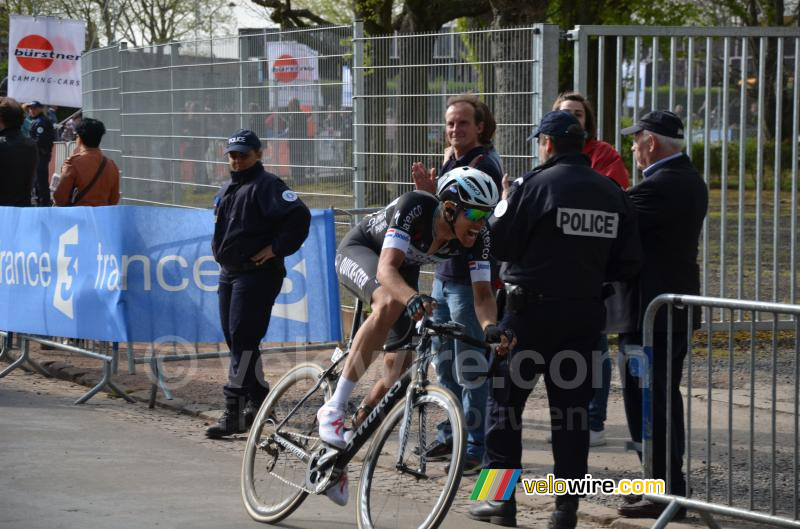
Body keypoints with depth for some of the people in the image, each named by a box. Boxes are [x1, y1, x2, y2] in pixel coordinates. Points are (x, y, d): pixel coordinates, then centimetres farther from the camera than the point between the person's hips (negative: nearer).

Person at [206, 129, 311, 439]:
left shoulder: (266, 185, -11)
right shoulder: (228, 189, 18)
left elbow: (299, 215, -23)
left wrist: (276, 248, -19)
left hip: (257, 274, -10)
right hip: (229, 274, 10)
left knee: (243, 339, -12)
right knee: (235, 339, 12)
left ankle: (234, 411, -13)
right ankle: (259, 399, 23)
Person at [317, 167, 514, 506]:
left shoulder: (478, 238, -24)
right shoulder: (414, 208, -38)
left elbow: (482, 293, -26)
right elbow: (386, 269, -48)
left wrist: (490, 327, -48)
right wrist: (413, 298, -67)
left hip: (404, 269, 6)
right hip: (359, 250, -6)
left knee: (400, 365, -2)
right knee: (391, 303, -39)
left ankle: (337, 455, 13)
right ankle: (334, 408, -35)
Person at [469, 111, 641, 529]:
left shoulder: (534, 185, -11)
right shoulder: (611, 193, 5)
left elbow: (498, 243, -11)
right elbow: (628, 263, 6)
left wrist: (503, 206, 7)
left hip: (532, 309, -4)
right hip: (585, 313, 5)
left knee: (504, 401, 7)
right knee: (572, 408, 9)